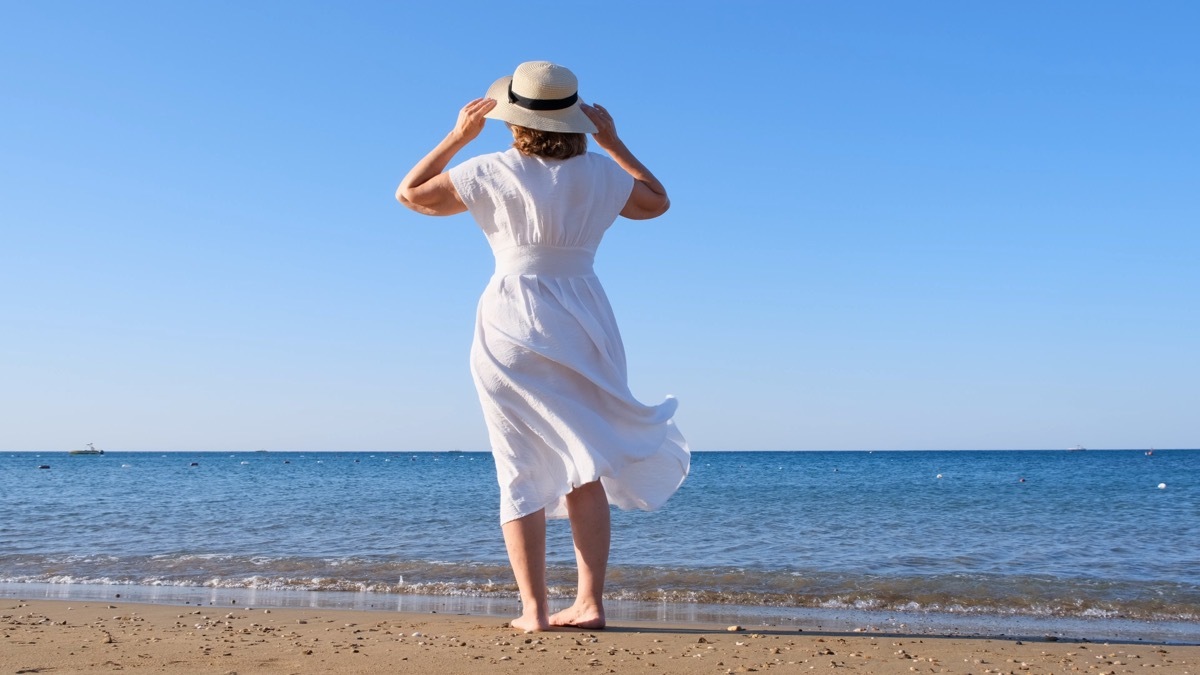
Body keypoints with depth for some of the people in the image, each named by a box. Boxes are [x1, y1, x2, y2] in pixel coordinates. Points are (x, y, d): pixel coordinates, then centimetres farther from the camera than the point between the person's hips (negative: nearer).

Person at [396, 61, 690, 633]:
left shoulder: (492, 173, -7)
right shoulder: (600, 174, 0)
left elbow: (410, 194, 5)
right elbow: (657, 202, 20)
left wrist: (457, 137, 9)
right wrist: (613, 143, 20)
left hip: (511, 327, -2)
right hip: (582, 328, 2)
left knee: (521, 475, 4)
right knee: (584, 468, 10)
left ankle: (533, 609, 3)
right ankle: (589, 601, 5)